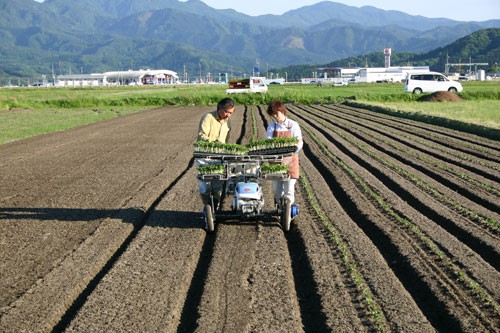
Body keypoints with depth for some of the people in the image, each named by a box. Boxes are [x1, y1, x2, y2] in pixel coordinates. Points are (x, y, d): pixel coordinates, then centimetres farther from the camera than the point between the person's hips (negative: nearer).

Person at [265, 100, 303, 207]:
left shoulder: (293, 125, -1)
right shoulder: (272, 126, 7)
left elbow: (299, 143, -5)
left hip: (290, 161, -3)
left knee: (289, 191, -5)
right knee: (277, 191, 7)